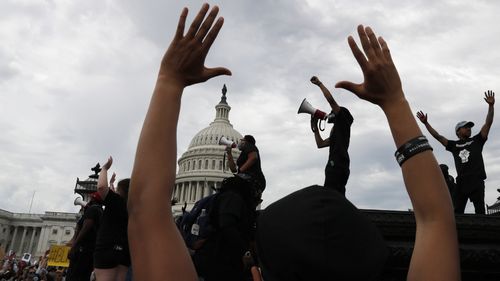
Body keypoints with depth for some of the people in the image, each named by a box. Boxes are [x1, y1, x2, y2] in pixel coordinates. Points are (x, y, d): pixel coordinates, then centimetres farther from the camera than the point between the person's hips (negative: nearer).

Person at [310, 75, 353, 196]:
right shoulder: (337, 131, 32)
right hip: (335, 167, 10)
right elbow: (320, 144, 33)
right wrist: (315, 126, 32)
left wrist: (319, 83, 9)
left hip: (337, 166, -10)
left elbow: (331, 100, -1)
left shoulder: (343, 121, 9)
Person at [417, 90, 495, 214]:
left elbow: (488, 123, 5)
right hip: (461, 182, 2)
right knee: (458, 211, 0)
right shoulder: (453, 145, 16)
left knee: (480, 210, -3)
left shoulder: (477, 141, 14)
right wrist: (426, 123, 7)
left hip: (477, 181, -2)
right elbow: (437, 136, 14)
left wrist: (491, 106, -5)